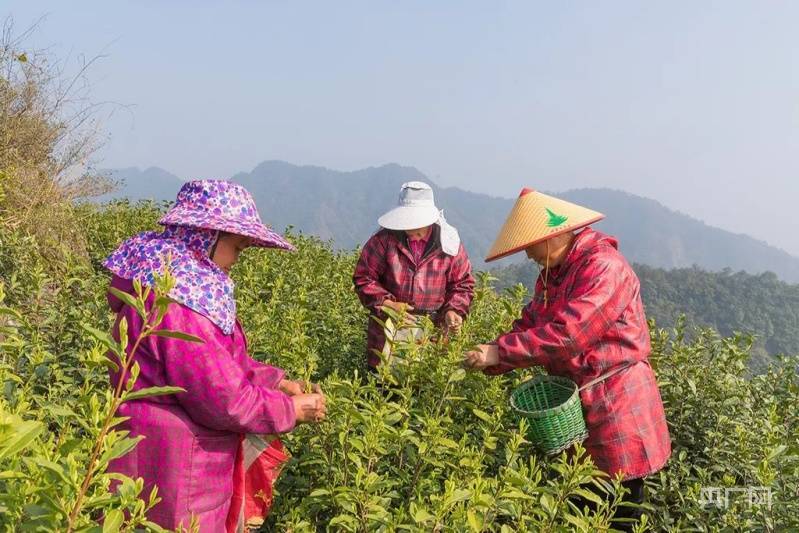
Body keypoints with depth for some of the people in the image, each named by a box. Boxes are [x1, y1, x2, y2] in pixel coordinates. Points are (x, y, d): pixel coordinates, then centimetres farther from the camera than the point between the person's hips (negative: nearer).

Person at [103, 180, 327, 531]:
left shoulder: (183, 282, 6)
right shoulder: (176, 301, -26)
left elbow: (224, 362, 14)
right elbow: (223, 400, -24)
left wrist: (276, 382, 3)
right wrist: (291, 410, -11)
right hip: (171, 467, -10)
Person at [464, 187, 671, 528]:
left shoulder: (603, 266, -21)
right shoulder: (552, 272, 8)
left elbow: (566, 333, -31)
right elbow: (529, 326, 5)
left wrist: (500, 351, -29)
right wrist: (489, 363, -11)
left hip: (615, 401, -8)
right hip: (573, 400, 8)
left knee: (620, 512, 5)